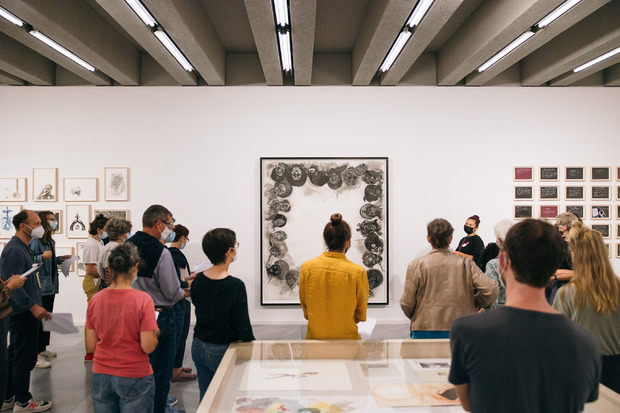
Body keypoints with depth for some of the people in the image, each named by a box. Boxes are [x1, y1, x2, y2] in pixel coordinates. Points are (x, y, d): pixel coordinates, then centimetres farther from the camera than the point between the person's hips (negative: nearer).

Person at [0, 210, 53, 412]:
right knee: (25, 357, -1)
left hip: (25, 312, 11)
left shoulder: (22, 248, 15)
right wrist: (33, 306, -27)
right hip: (23, 313, -11)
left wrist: (35, 305, 22)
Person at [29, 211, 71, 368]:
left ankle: (43, 349, 28)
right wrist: (42, 257, -35)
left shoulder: (50, 241, 15)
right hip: (40, 287, -10)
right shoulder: (36, 240, -14)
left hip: (50, 286, 10)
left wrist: (60, 259, 14)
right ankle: (36, 355, 1)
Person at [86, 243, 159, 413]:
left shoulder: (95, 299, -5)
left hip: (101, 375, 4)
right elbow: (148, 347, -17)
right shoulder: (143, 299, -16)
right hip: (134, 378, -3)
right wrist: (155, 333, 3)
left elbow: (91, 345, 1)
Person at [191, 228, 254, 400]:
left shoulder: (198, 280, -4)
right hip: (221, 352, -6)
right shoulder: (235, 286, -21)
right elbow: (243, 327, -15)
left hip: (198, 347, 6)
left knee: (205, 397, 17)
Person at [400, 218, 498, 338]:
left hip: (425, 330, -1)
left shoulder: (416, 265, -5)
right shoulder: (465, 263, -1)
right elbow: (491, 291, -7)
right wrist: (473, 304, 11)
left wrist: (414, 317, 16)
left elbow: (407, 303, -6)